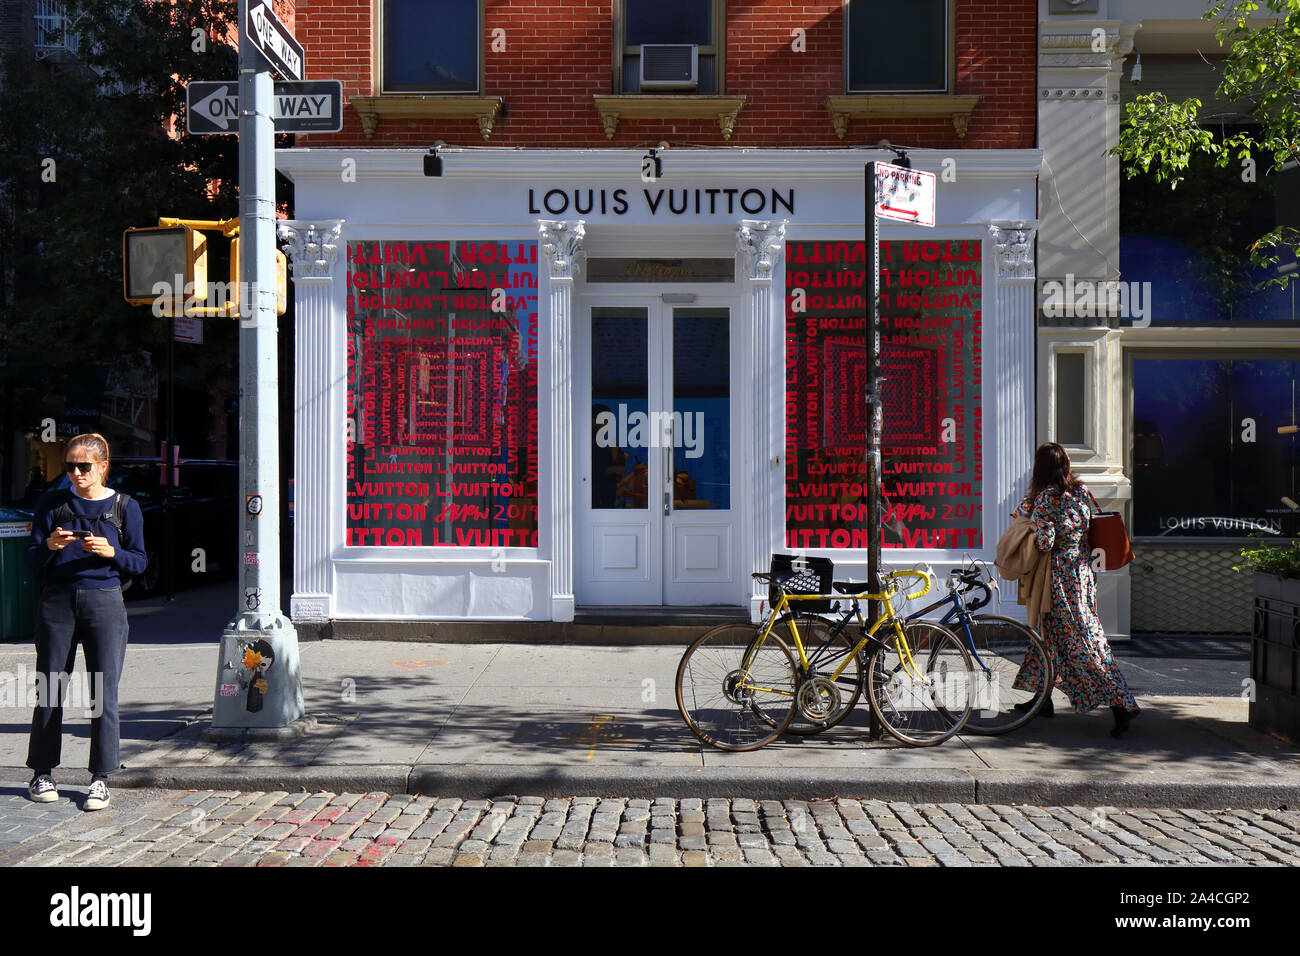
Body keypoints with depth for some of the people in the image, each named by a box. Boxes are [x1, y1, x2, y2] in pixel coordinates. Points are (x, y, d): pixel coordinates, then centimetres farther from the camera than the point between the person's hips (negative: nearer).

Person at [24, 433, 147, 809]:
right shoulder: (53, 503, 7)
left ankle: (101, 778, 6)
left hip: (105, 602, -1)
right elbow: (32, 559, 5)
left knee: (104, 691, -2)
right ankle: (41, 773, 19)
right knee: (49, 689, 5)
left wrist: (110, 551, -13)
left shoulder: (125, 507, 5)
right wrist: (49, 545, -15)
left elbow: (139, 562, 5)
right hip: (57, 601, 1)